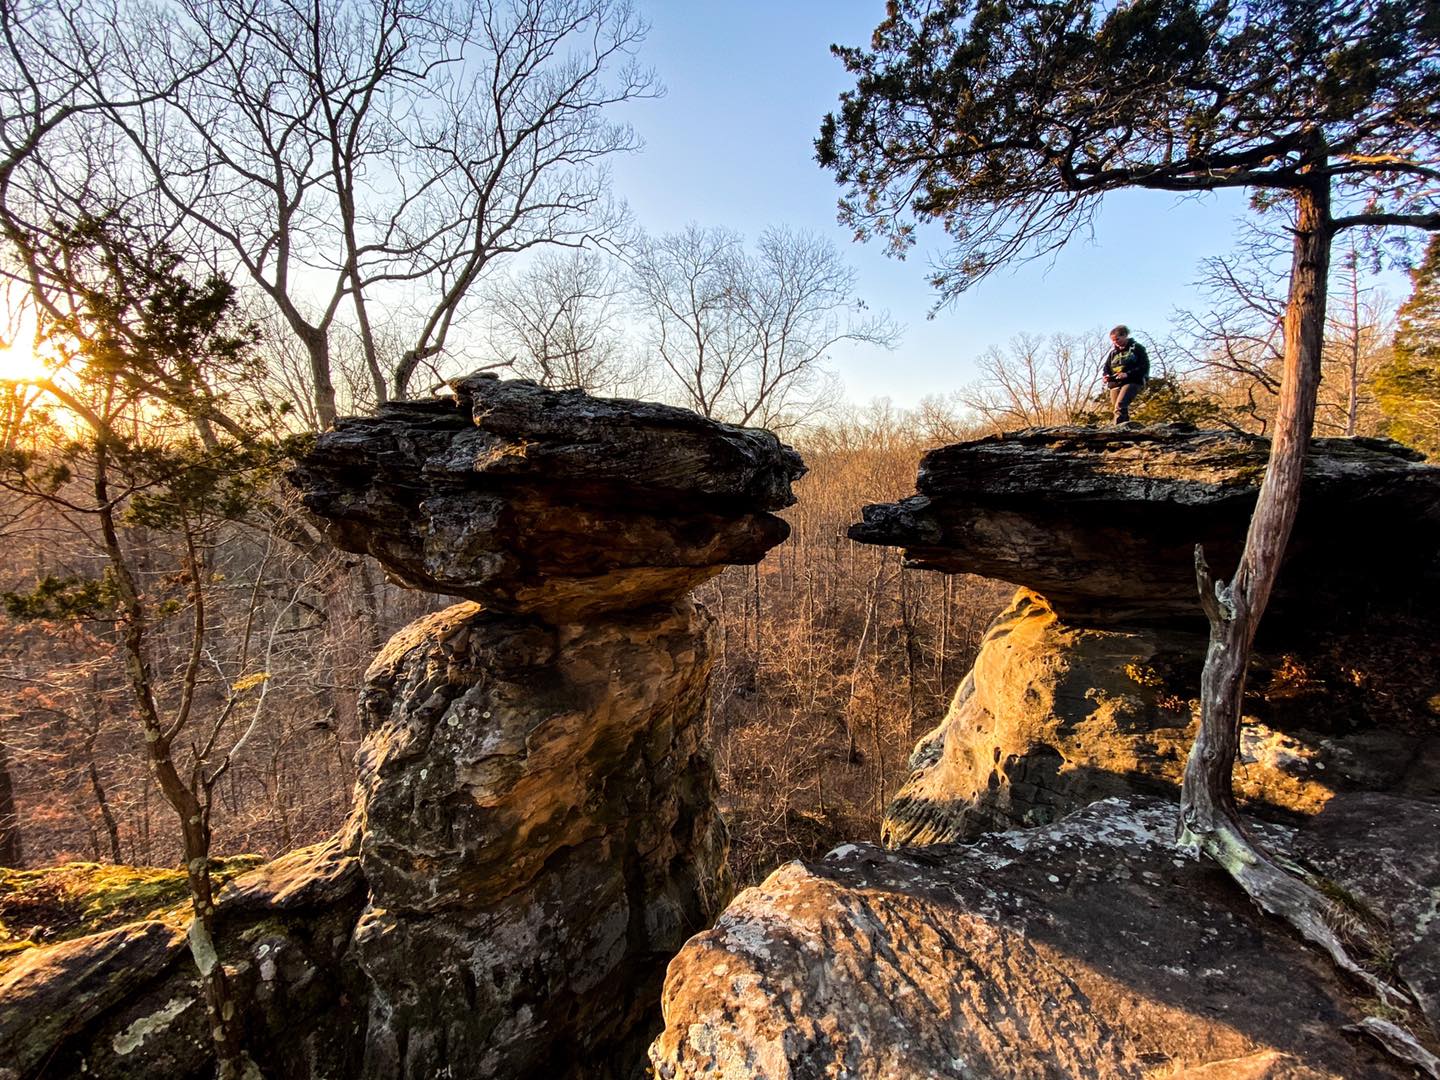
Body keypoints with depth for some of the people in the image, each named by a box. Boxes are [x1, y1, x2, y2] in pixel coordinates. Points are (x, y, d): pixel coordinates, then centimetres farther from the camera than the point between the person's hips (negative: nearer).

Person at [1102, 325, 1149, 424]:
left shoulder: (1137, 348, 5)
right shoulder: (1113, 353, 20)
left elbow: (1144, 366, -3)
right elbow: (1106, 368, 22)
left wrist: (1127, 374, -18)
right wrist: (1105, 376, -3)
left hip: (1132, 382, -6)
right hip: (1115, 384, 6)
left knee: (1120, 406, -27)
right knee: (1120, 409, 1)